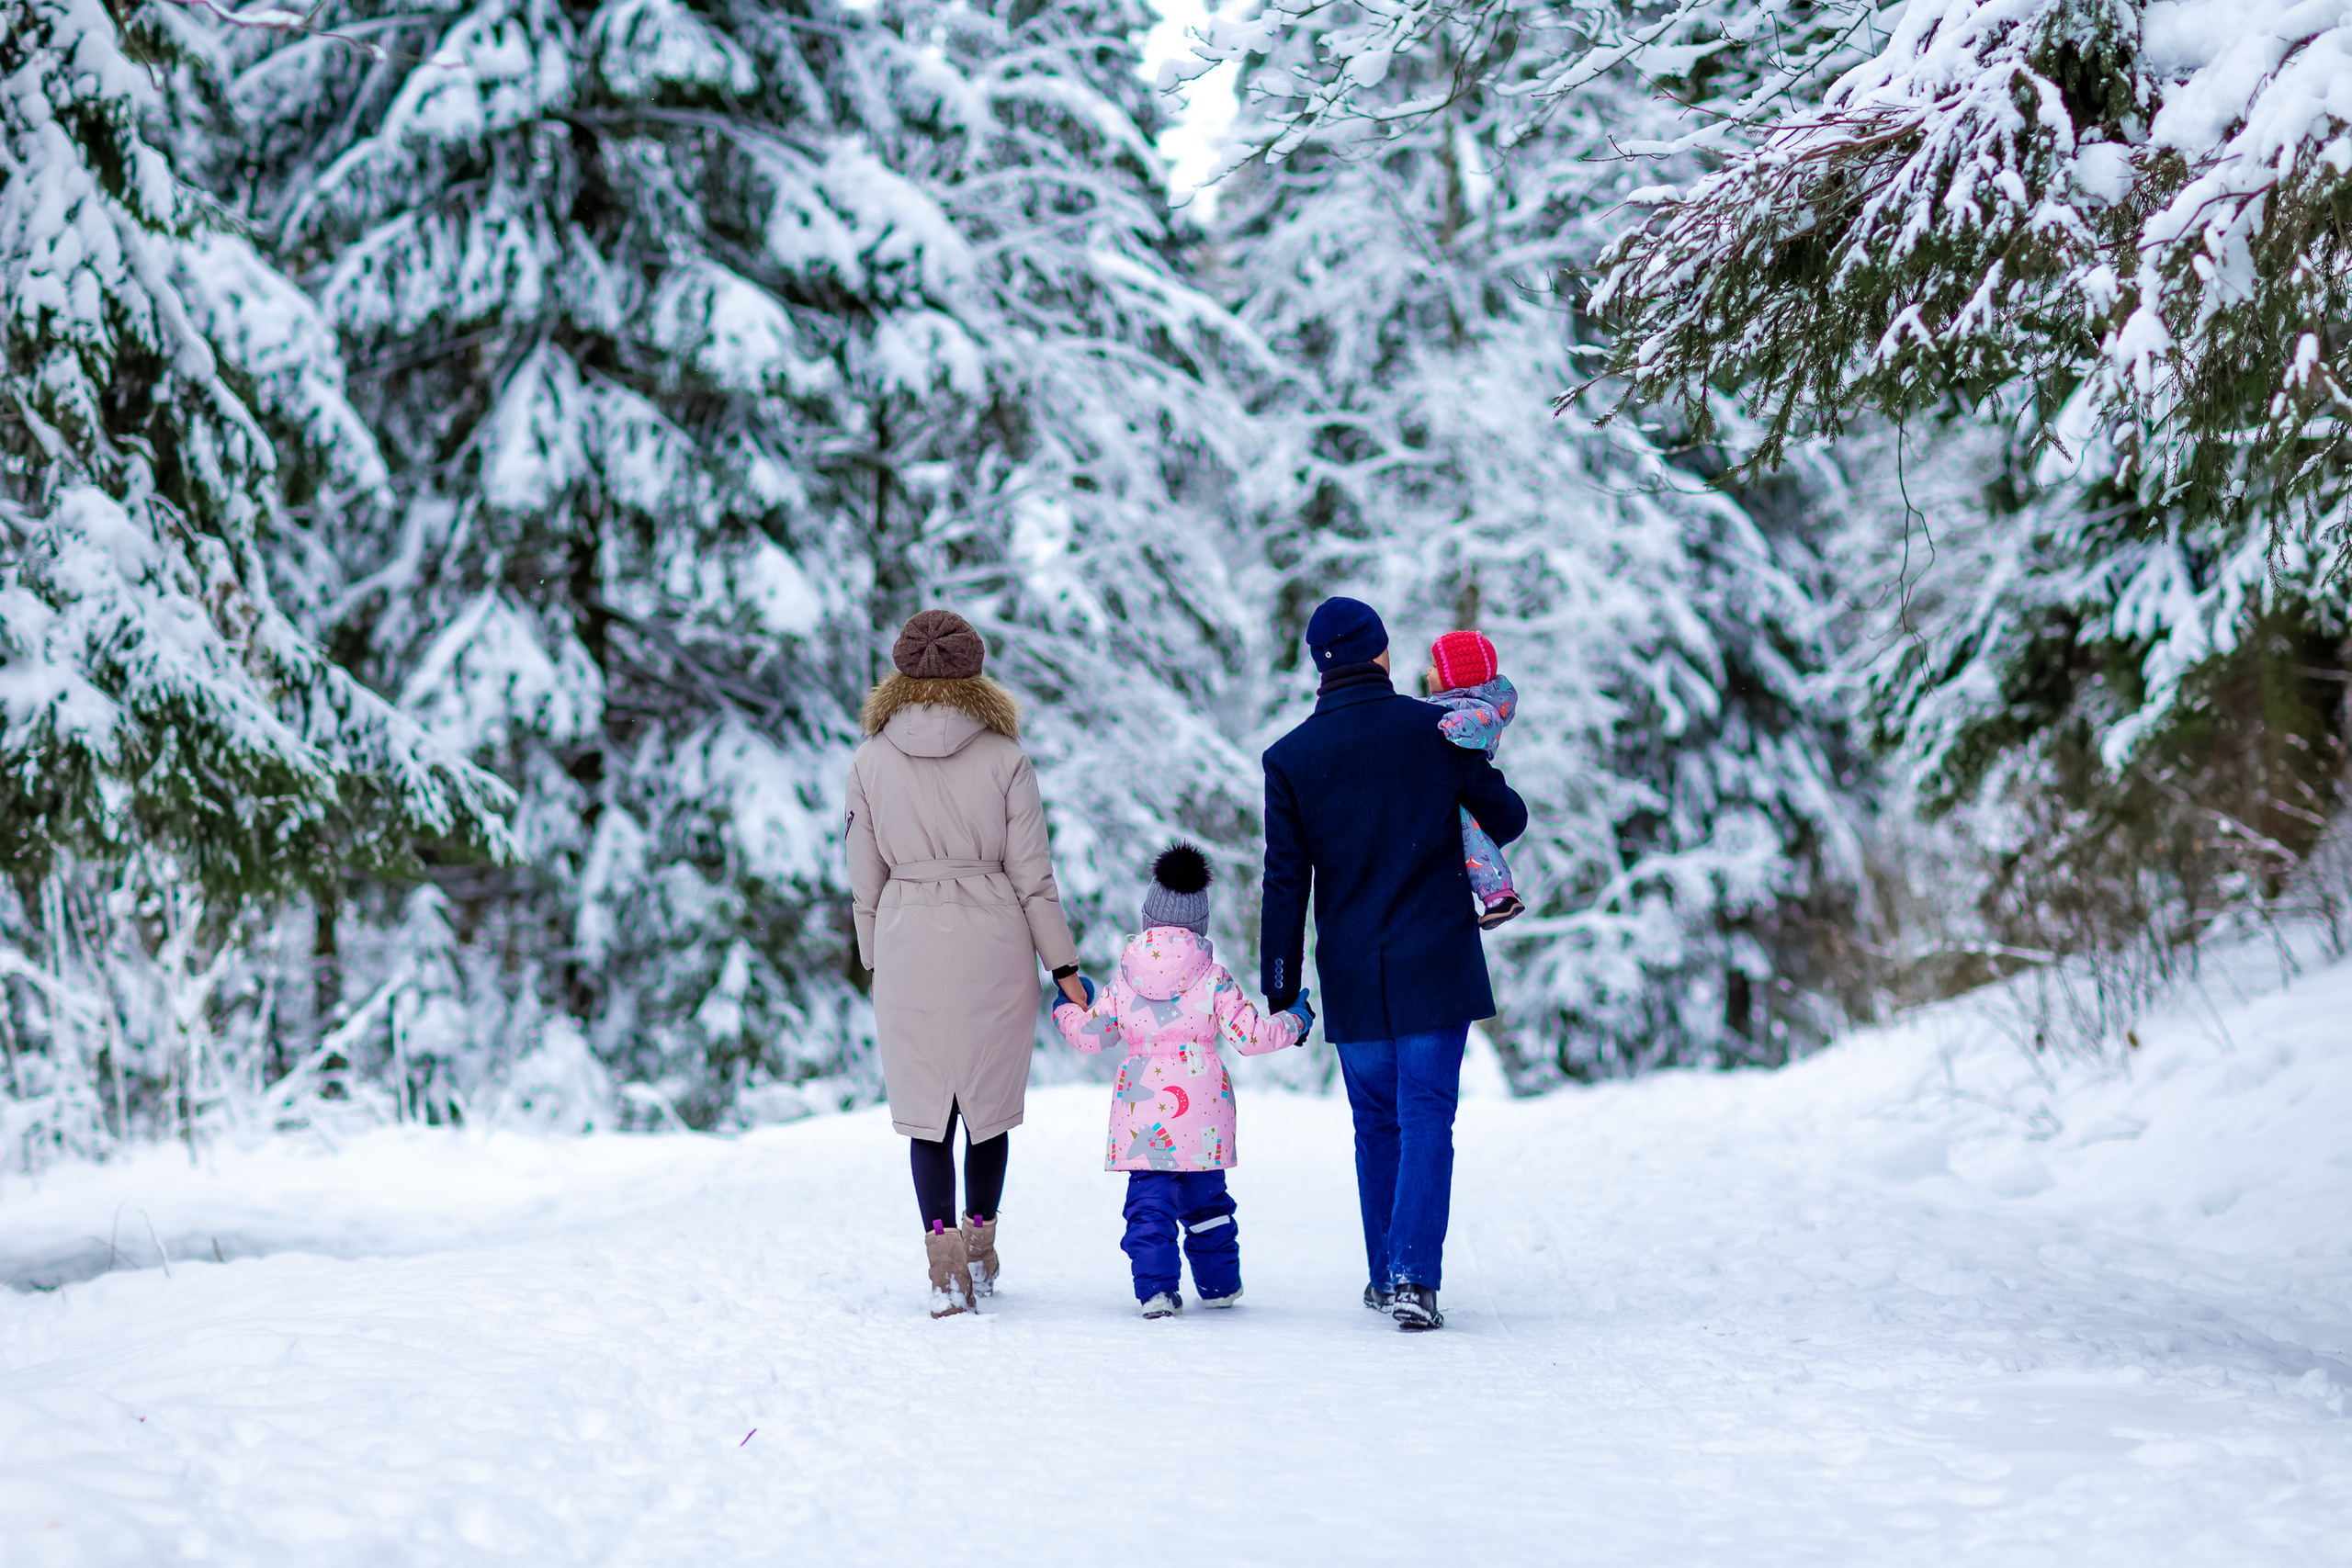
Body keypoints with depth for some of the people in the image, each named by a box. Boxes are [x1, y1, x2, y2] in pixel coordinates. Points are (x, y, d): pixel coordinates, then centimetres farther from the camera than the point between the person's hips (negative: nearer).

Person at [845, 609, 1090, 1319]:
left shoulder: (871, 761, 0)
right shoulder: (1004, 759, -5)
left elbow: (864, 880, 4)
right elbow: (1032, 875, -2)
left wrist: (875, 959, 15)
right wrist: (1063, 965, 5)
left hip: (909, 946, 0)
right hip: (993, 943, 0)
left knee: (926, 1107, 6)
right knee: (989, 1101, 15)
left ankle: (944, 1259, -5)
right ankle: (979, 1246, 25)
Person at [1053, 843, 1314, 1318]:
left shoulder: (1125, 978, 2)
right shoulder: (1214, 978, -2)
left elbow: (1091, 1034, 9)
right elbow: (1248, 1035, -5)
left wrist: (1068, 1008, 30)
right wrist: (1293, 1021, 12)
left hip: (1141, 1109, 0)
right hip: (1202, 1108, 1)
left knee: (1148, 1197, -1)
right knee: (1205, 1196, 17)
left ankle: (1156, 1288, -14)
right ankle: (1218, 1283, 25)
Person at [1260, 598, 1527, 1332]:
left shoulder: (1290, 757, -1)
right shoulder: (1435, 731, -4)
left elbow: (1285, 881, -1)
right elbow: (1507, 817, 5)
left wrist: (1281, 991, 4)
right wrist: (1467, 830, 28)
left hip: (1351, 975, 2)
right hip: (1437, 965, -2)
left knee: (1377, 1123, 15)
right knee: (1427, 1118, -3)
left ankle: (1384, 1274, 21)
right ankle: (1416, 1277, -15)